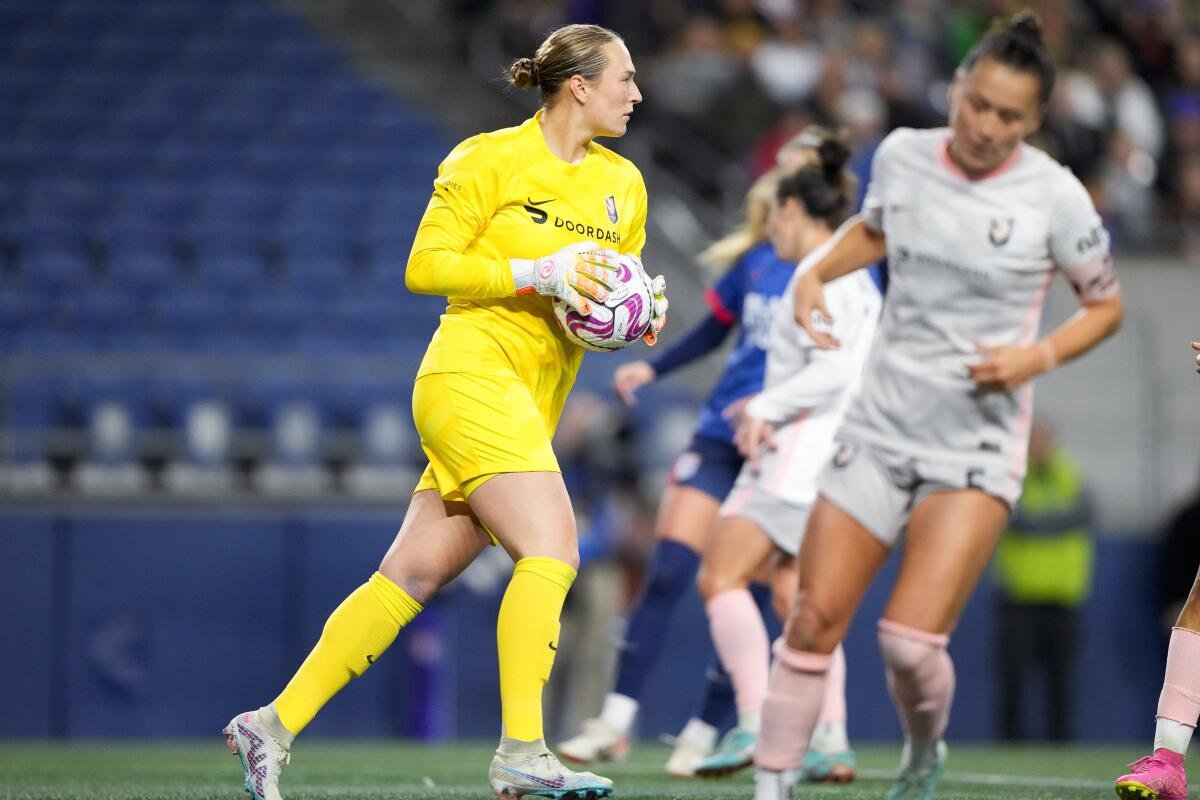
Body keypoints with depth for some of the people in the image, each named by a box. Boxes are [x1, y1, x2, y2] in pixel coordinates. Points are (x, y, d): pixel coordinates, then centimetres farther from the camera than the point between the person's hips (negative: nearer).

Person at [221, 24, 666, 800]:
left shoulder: (623, 184, 15)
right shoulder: (487, 160, -5)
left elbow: (621, 288, 24)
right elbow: (426, 266, -7)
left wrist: (644, 313, -1)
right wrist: (536, 275, -17)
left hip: (528, 412, 7)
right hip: (471, 377, -7)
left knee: (411, 578, 5)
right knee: (551, 551, -21)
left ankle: (275, 726, 10)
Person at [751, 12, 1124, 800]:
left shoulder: (1053, 195, -10)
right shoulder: (902, 153, 1)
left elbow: (1106, 305, 4)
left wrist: (1038, 356, -13)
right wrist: (816, 273, 6)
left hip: (977, 446, -3)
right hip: (881, 429, 3)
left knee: (911, 641, -14)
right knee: (814, 621, -4)